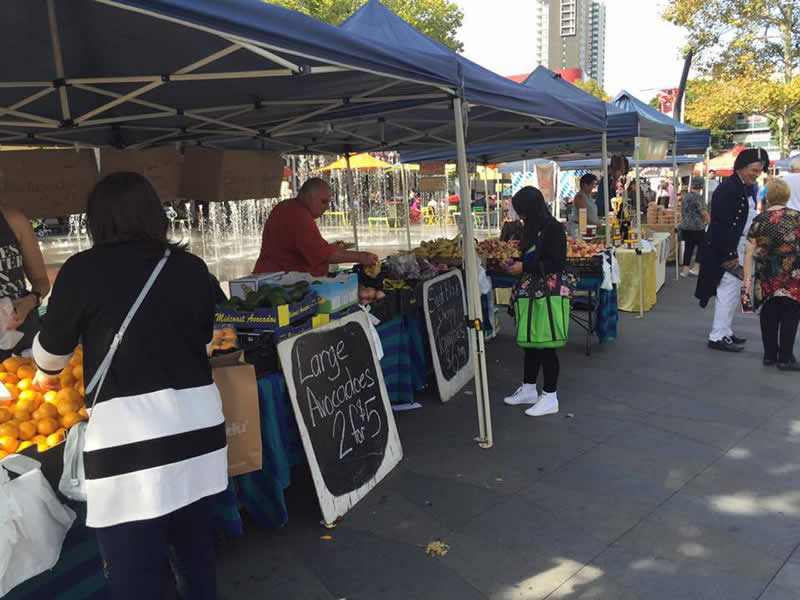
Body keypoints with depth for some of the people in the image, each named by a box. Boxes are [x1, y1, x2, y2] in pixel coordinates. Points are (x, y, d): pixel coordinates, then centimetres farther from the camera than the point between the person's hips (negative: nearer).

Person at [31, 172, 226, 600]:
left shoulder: (84, 269, -4)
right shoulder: (192, 267, 5)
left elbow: (51, 349, 10)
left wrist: (46, 375, 33)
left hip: (129, 439, -4)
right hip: (199, 426, 5)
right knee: (195, 557, 23)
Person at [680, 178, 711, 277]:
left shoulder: (686, 196, 9)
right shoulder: (698, 197, -14)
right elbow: (704, 213, -14)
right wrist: (710, 222, -4)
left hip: (685, 226, 7)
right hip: (697, 227, -7)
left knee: (688, 247, 10)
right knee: (702, 246, 5)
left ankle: (685, 270, 10)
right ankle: (696, 269, 2)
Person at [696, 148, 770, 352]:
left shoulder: (749, 189, 12)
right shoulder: (728, 188, -17)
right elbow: (722, 225, -22)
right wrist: (730, 255, -22)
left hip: (741, 248, 9)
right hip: (727, 250, -9)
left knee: (733, 292, 14)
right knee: (729, 290, -6)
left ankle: (726, 332, 24)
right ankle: (718, 337, 2)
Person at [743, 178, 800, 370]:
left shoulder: (759, 220, 0)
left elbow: (749, 252, -2)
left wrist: (747, 279, 1)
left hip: (767, 276, 2)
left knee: (769, 315, 15)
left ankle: (770, 354, 23)